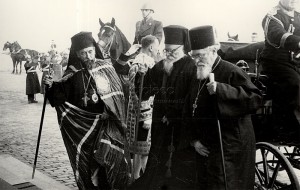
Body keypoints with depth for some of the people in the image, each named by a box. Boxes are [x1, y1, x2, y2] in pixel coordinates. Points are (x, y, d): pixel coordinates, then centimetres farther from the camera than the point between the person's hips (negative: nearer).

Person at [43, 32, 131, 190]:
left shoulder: (106, 67, 2)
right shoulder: (73, 73, 1)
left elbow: (118, 94, 6)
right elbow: (63, 97, 0)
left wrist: (110, 111, -4)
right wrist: (53, 86, -16)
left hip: (107, 123, 0)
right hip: (83, 126, 0)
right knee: (89, 163, 0)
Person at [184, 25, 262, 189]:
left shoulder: (231, 72, -12)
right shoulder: (197, 78, 11)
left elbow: (255, 100, -24)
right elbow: (188, 112, 16)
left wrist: (221, 89, -32)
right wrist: (194, 139, 4)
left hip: (230, 150, -7)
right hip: (204, 149, 7)